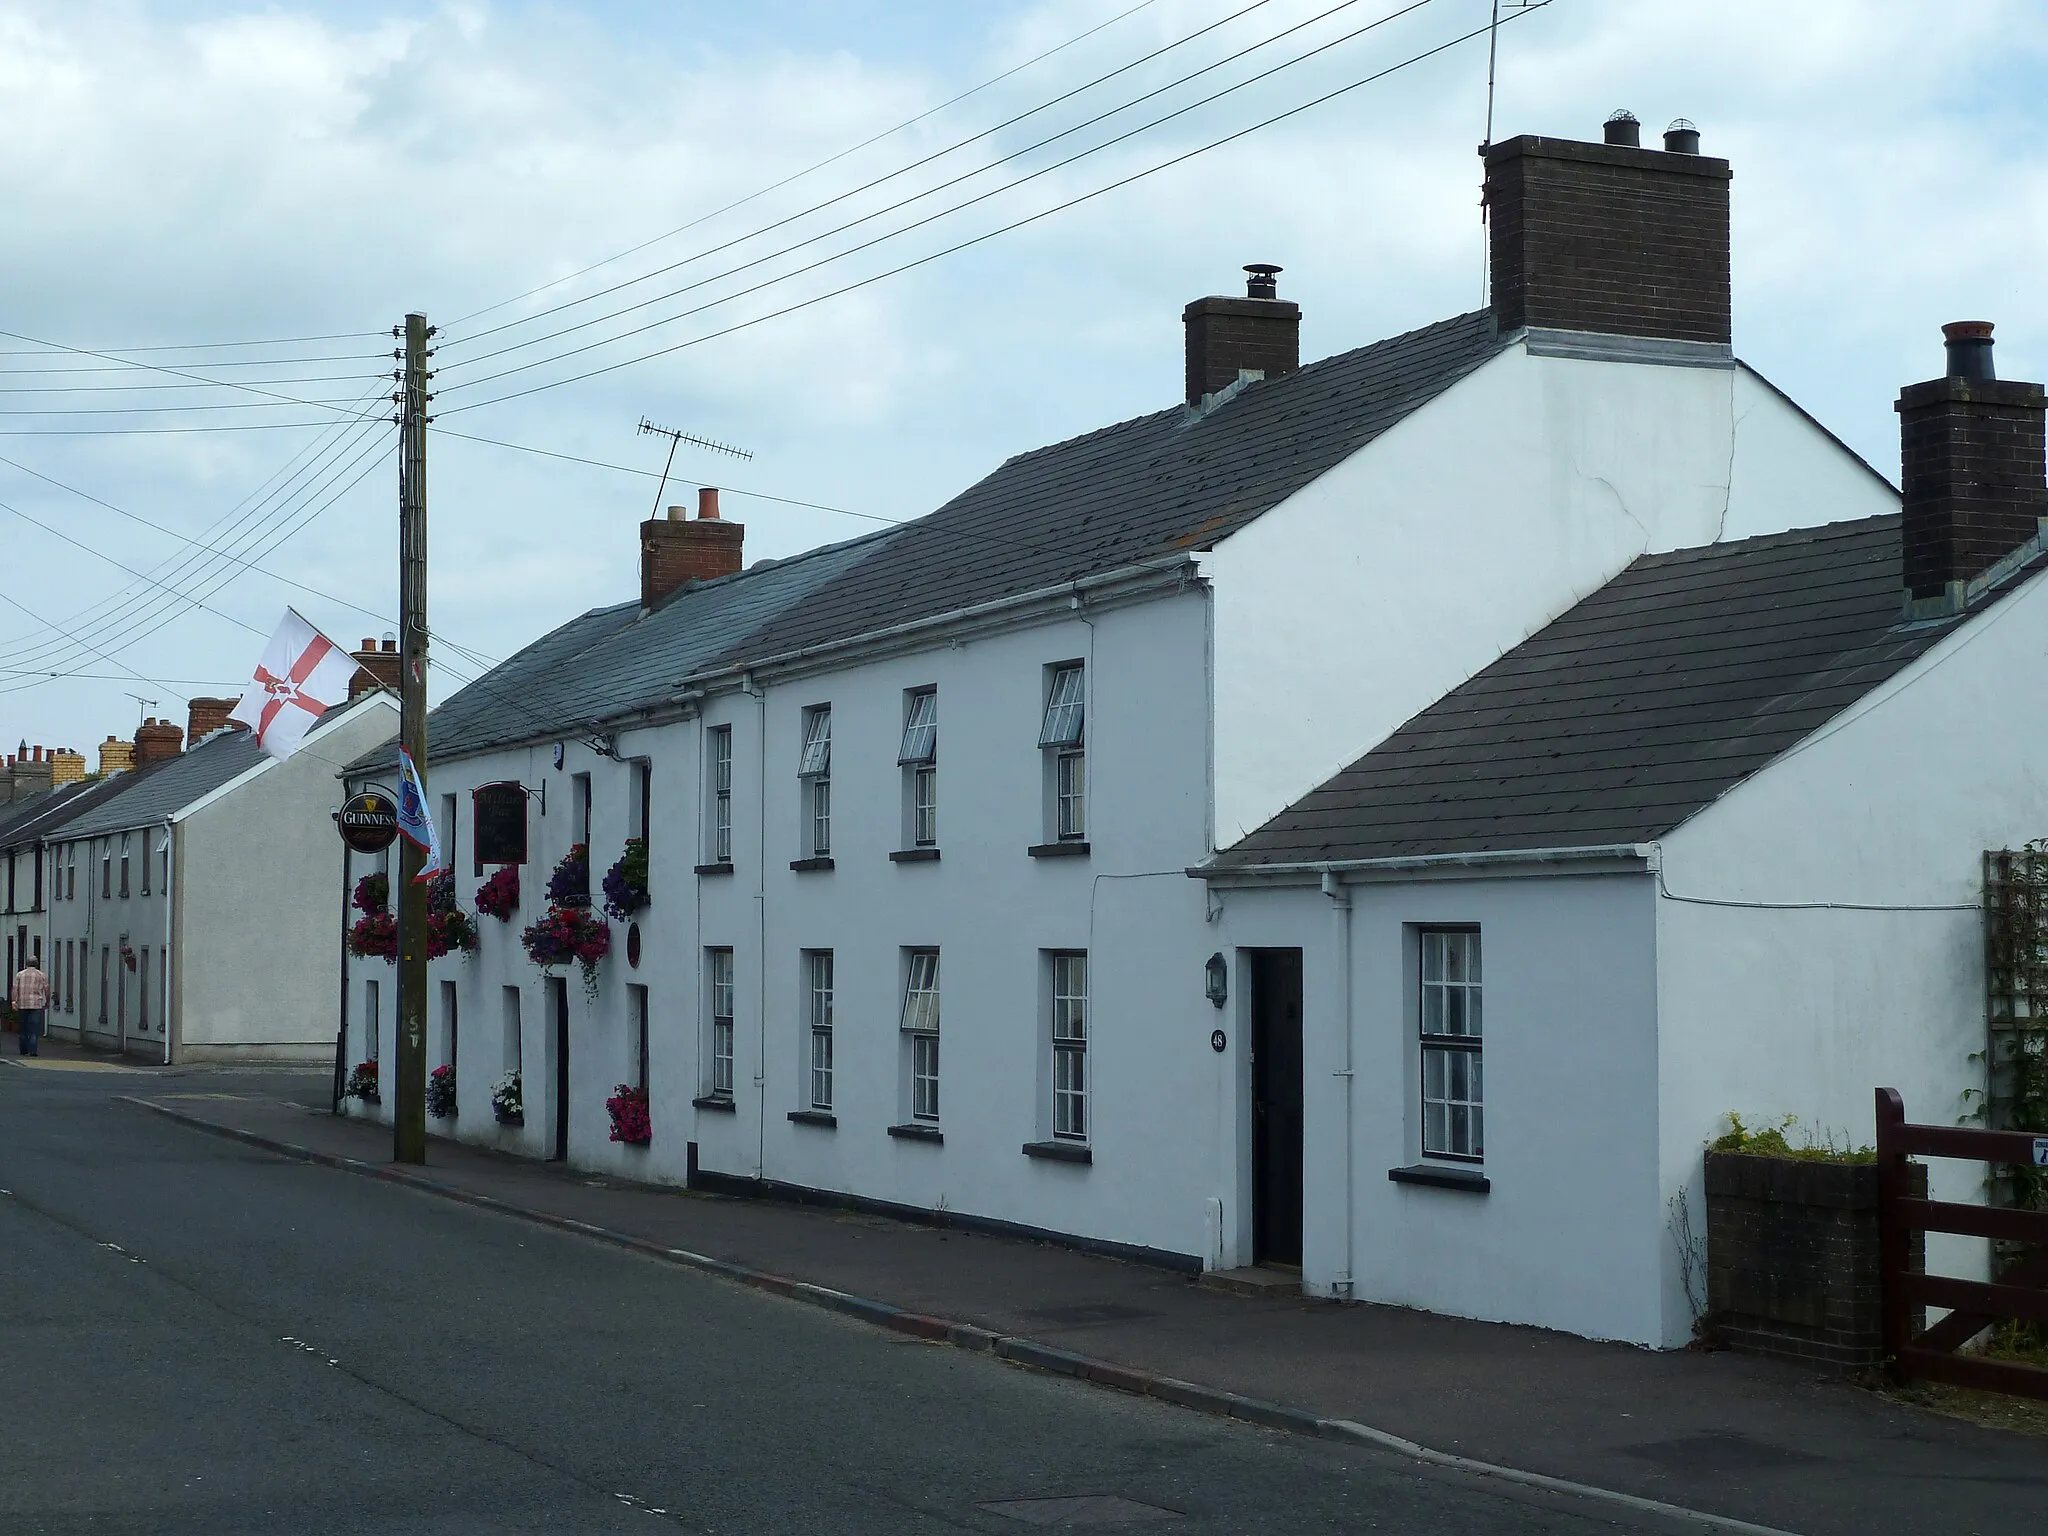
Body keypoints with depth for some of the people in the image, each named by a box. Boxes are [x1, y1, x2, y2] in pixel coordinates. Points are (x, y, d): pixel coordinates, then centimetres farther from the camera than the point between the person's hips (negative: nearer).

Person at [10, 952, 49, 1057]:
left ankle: (24, 1050, 16)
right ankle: (33, 1050, -14)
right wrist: (47, 1002, 13)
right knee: (34, 1029, -5)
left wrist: (13, 1001, -6)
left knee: (23, 1028, 12)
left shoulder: (20, 974, 8)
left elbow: (15, 988, -2)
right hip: (36, 1005, -3)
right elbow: (47, 990, 2)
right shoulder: (42, 975, 4)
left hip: (22, 1005, 3)